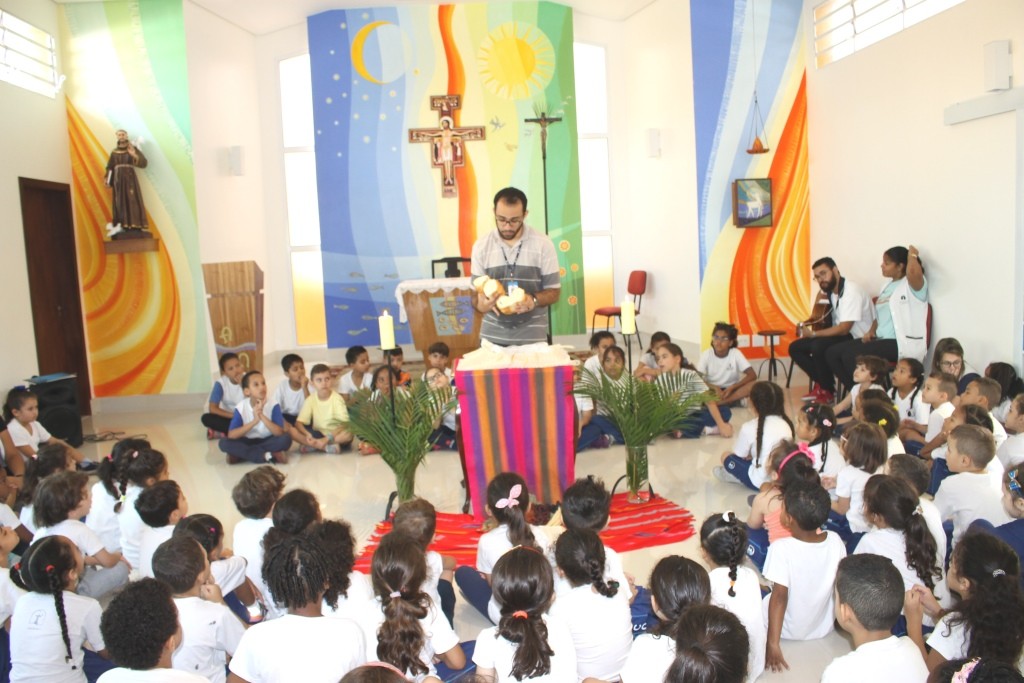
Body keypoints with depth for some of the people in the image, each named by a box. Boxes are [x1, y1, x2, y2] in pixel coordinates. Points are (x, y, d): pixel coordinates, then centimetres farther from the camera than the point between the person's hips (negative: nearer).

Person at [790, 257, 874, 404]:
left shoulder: (851, 291, -19)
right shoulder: (830, 292, 8)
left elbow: (843, 329, -25)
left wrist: (813, 334, -19)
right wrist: (809, 323, -4)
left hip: (857, 341, -9)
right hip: (840, 336, 9)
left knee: (818, 346, -33)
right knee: (795, 347, -1)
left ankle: (827, 391, -13)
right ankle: (820, 383, 4)